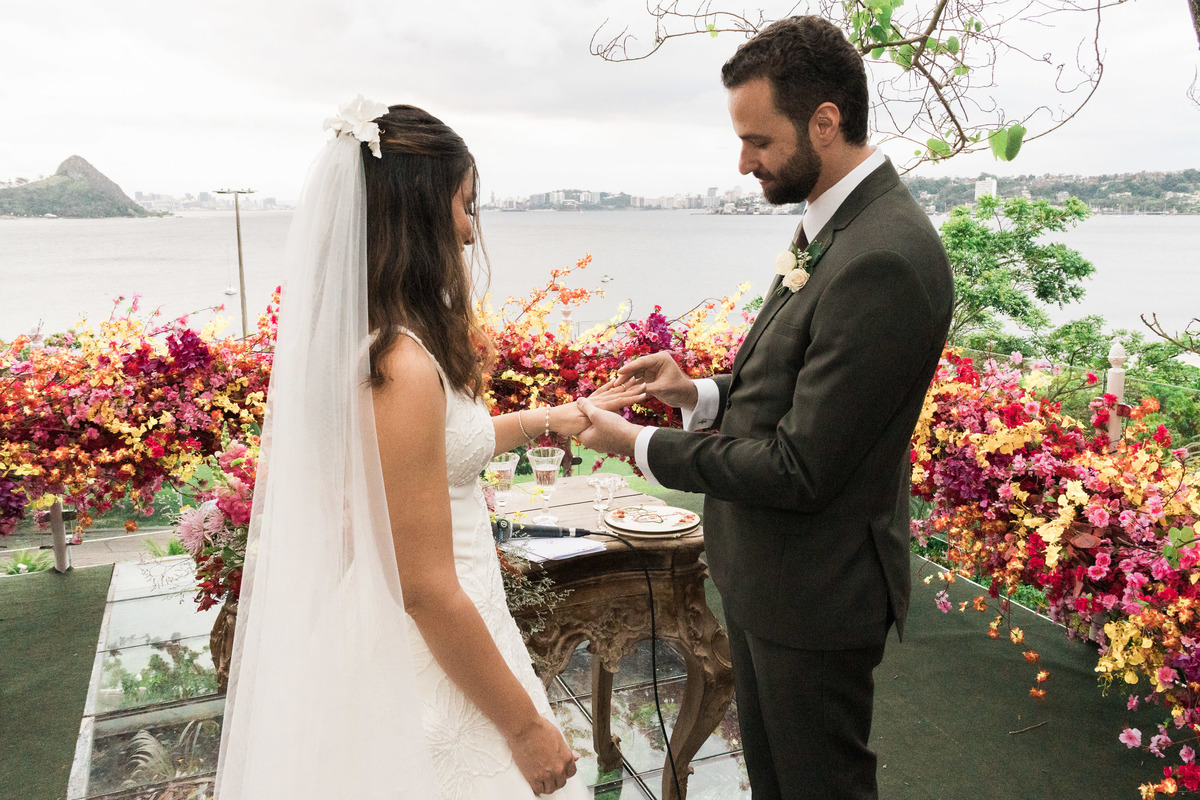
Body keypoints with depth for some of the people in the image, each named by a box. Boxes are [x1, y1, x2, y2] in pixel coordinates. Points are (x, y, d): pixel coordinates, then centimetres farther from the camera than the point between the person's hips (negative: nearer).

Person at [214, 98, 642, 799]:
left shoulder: (354, 339, 1)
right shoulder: (403, 368, -28)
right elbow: (427, 590, -25)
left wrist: (549, 420, 23)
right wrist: (527, 727, -15)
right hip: (429, 663, -9)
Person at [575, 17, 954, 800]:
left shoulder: (884, 261, -28)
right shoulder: (839, 227, 3)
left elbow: (799, 470, -27)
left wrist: (643, 444, -17)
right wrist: (703, 394, -3)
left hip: (813, 590, -9)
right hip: (765, 568, 9)